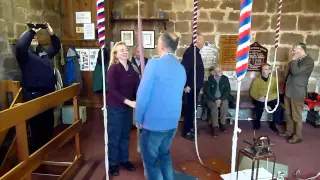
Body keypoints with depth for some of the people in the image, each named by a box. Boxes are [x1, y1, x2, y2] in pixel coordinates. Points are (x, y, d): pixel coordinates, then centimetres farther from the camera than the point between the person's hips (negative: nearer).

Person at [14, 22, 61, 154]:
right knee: (37, 127, 0)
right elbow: (20, 45, -27)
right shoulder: (25, 54, -5)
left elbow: (56, 47, 27)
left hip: (48, 94, 8)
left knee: (49, 125, 17)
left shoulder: (44, 52, 17)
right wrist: (32, 31, -18)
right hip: (34, 96, -8)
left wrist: (52, 33, 11)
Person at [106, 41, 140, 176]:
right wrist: (128, 101, -25)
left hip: (128, 106, 5)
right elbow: (112, 90, -19)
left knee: (125, 134, 17)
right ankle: (112, 163, 24)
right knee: (114, 135, 7)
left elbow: (136, 85, -2)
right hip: (115, 107, -5)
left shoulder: (131, 67, 2)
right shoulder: (113, 68, -13)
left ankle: (124, 159, 34)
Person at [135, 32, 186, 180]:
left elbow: (143, 94, -15)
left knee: (150, 160, 10)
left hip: (153, 122, -7)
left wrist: (138, 119, -4)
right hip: (172, 122, 7)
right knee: (164, 155, 24)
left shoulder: (154, 63, -15)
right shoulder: (181, 68, 5)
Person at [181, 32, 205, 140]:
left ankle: (190, 128, 29)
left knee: (192, 108, 17)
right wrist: (186, 85, -23)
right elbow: (184, 69, -24)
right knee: (189, 109, -1)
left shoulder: (196, 52, 13)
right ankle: (186, 132, 10)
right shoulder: (190, 52, -18)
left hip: (196, 86, 10)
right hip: (190, 87, -9)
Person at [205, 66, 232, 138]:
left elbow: (227, 91, -3)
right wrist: (215, 100, -20)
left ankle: (223, 123, -13)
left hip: (223, 98, 2)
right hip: (212, 99, -2)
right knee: (214, 106, -32)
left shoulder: (225, 78, 0)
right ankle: (215, 127, -30)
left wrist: (221, 99, -17)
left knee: (225, 104, -30)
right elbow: (207, 92, -8)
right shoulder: (209, 79, -6)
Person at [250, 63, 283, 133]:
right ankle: (257, 123, -4)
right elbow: (252, 92, 0)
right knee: (260, 106, -34)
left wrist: (268, 98, -22)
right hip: (260, 99, -1)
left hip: (271, 99, 1)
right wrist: (258, 97, -21)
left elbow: (276, 93, -4)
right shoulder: (257, 80, 4)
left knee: (278, 107, -27)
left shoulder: (273, 79, 5)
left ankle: (273, 124, 0)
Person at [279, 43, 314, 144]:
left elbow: (295, 72, -26)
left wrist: (294, 60, -13)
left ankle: (298, 136, 14)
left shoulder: (309, 61, -14)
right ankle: (289, 132, 28)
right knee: (289, 114, 15)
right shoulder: (296, 60, 12)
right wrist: (285, 86, 19)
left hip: (297, 93, -8)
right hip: (288, 91, 8)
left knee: (296, 116, 1)